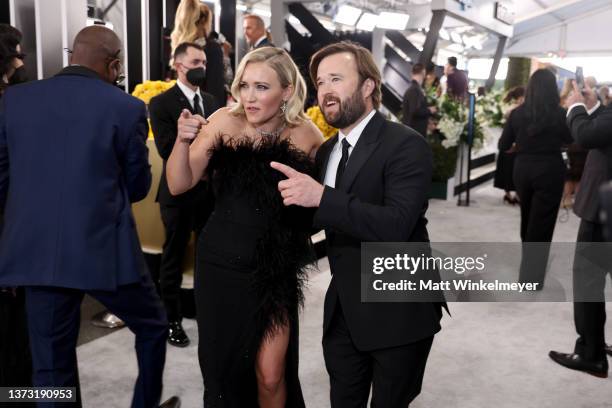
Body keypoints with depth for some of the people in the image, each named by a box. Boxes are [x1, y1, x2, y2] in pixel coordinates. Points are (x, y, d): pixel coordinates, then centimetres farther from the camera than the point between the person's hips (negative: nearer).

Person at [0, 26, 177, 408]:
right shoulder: (127, 107, -6)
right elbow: (138, 186, 2)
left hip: (36, 252, 4)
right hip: (105, 248, -3)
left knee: (51, 367, 13)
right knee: (153, 326, 23)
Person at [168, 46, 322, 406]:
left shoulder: (305, 134, -9)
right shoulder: (225, 122, -10)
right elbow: (179, 185, -10)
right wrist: (183, 140, -25)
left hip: (274, 272, 0)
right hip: (220, 267, 1)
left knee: (270, 375, 5)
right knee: (222, 367, 15)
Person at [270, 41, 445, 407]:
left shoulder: (407, 145, -16)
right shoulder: (327, 150, 8)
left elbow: (396, 226, -28)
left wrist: (321, 197, -33)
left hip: (398, 314, -6)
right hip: (343, 311, 7)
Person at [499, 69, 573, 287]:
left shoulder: (517, 113, -5)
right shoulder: (559, 113, -11)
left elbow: (503, 146, 2)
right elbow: (570, 139, 8)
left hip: (522, 169, 3)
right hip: (550, 170, -3)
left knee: (527, 219, 23)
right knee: (541, 222, 4)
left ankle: (528, 262, 42)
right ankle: (531, 278, 4)